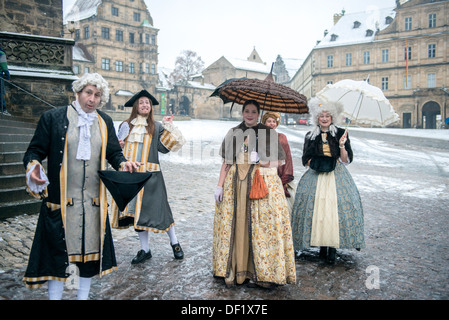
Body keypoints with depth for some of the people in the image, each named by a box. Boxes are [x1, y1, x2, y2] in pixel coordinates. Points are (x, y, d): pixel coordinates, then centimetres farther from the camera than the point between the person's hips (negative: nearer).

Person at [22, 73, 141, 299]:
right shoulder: (53, 118, 0)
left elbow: (113, 152, 14)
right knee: (58, 253, 2)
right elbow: (35, 150, 0)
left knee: (90, 249, 12)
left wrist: (122, 163, -7)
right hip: (61, 200, -3)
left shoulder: (105, 122, 10)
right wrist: (32, 166, -21)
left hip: (94, 201, 4)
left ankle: (83, 295, 30)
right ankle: (55, 295, 20)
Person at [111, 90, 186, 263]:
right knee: (136, 211, 7)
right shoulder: (126, 125, 13)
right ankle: (145, 250, 19)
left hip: (150, 174, -3)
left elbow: (165, 146, -5)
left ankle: (174, 242, 16)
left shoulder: (157, 127, 7)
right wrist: (118, 145, -3)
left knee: (157, 208, -3)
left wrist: (169, 126, -8)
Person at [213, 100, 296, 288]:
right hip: (236, 185, 2)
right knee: (235, 226, 1)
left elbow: (279, 161, 6)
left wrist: (260, 161, -11)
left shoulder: (269, 133, 6)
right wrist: (220, 185, 4)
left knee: (263, 227, -5)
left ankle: (261, 272, 5)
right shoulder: (233, 133, 13)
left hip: (263, 183, -2)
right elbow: (227, 162, 11)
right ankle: (235, 270, 12)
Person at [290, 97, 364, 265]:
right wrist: (317, 162, -8)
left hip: (337, 176, -1)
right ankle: (322, 246, 4)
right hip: (316, 177, 1)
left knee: (336, 206, -11)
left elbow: (346, 160, 4)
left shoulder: (340, 133, 7)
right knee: (317, 208, -7)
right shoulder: (310, 136, 11)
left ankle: (333, 248, -5)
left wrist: (342, 145, -13)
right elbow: (306, 160, 11)